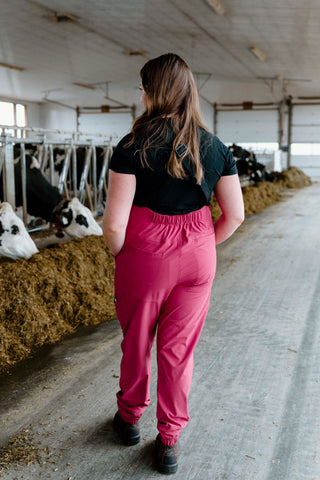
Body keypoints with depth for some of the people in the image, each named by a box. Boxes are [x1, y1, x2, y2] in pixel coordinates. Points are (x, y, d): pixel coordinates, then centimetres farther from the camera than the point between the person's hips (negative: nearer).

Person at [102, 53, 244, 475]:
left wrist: (119, 254, 3)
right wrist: (201, 248, 14)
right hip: (198, 262, 3)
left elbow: (114, 224, -17)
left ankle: (130, 417, 42)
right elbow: (235, 216, 1)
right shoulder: (215, 148, -3)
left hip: (144, 258, -3)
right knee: (179, 349, 15)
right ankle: (169, 440, 28)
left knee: (136, 343, 19)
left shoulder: (133, 148, -15)